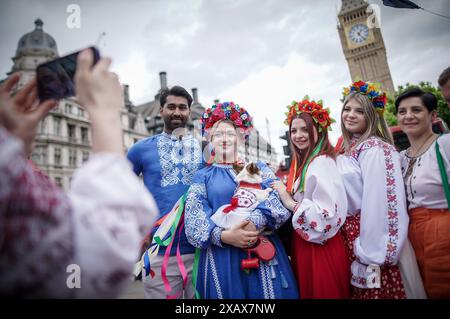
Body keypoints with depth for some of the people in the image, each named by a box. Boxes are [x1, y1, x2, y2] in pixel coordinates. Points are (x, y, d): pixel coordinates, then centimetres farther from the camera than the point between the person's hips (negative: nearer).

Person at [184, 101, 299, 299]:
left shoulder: (258, 168, 13)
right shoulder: (203, 176, 9)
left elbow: (279, 197, -3)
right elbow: (195, 218, -2)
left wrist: (255, 222, -21)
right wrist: (224, 236, -20)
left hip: (263, 252, 1)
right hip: (220, 258, -1)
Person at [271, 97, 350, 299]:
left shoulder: (322, 163, -18)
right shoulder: (300, 163, 7)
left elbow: (329, 214, -27)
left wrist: (290, 203, -20)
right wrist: (282, 194, -2)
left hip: (320, 247, -8)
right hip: (301, 244, 8)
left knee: (320, 292, 10)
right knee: (305, 290, 21)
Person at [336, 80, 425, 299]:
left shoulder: (375, 148, -14)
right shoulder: (348, 150, 12)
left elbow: (381, 200, -21)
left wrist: (372, 253, -19)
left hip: (374, 242, -8)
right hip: (351, 238, 8)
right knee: (360, 291, 17)